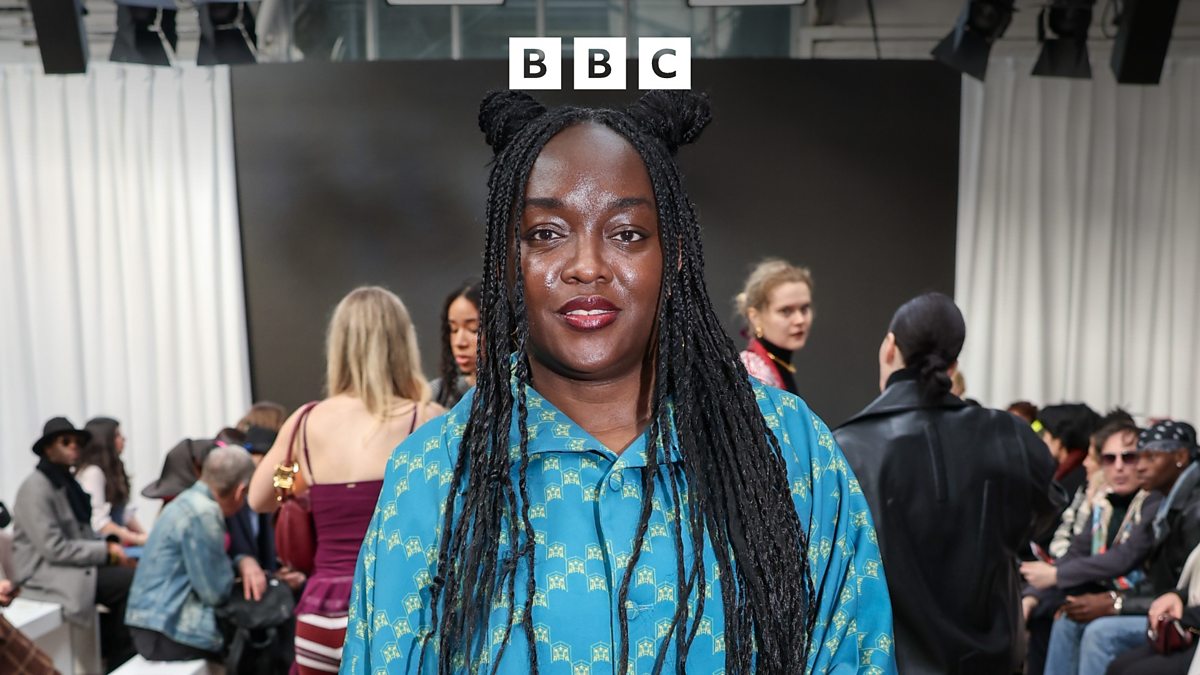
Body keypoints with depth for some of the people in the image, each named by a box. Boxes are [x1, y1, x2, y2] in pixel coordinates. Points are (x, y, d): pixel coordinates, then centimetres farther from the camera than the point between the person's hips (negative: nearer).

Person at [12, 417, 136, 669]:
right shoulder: (36, 488, -15)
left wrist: (110, 547, -4)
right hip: (46, 573, -8)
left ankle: (116, 654, 0)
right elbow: (54, 548, -22)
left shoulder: (67, 482, 12)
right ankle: (120, 658, -5)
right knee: (131, 581, -23)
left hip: (73, 565, 8)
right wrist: (106, 551, -19)